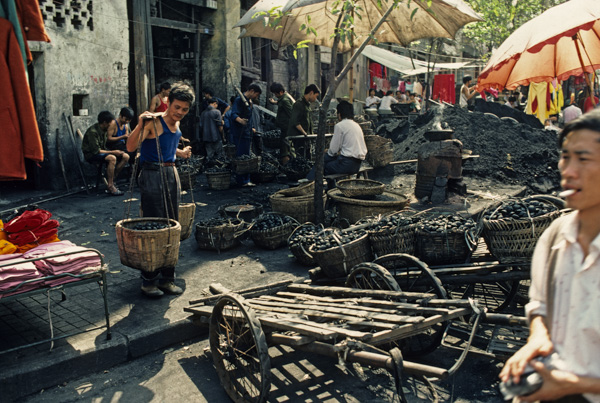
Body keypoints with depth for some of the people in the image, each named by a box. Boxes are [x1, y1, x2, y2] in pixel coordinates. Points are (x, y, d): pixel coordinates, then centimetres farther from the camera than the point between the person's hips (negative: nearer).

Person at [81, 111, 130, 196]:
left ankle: (111, 180, -6)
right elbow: (96, 151, -23)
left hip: (102, 152, 9)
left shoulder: (103, 130, 9)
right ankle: (110, 186, -28)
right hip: (91, 155, -9)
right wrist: (113, 152, -21)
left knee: (125, 156, -8)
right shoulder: (92, 131, -19)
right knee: (112, 158, -37)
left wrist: (114, 151, -2)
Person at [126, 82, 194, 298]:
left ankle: (167, 278, 20)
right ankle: (148, 281, 7)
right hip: (153, 176, -8)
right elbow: (131, 147, -24)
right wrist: (140, 124, -34)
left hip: (172, 174, 8)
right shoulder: (153, 121, -13)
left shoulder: (176, 124, 12)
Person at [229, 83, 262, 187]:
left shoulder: (249, 101, 19)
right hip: (239, 134, -10)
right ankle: (242, 181, -9)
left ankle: (246, 180, 17)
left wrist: (251, 130, 34)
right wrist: (240, 120, -44)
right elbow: (233, 114, -25)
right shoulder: (239, 100, -11)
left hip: (247, 134, 10)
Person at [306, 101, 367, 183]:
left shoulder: (340, 125, -8)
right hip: (358, 163, 8)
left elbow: (333, 150, -7)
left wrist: (328, 152, 14)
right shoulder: (357, 125, 16)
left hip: (348, 164, -8)